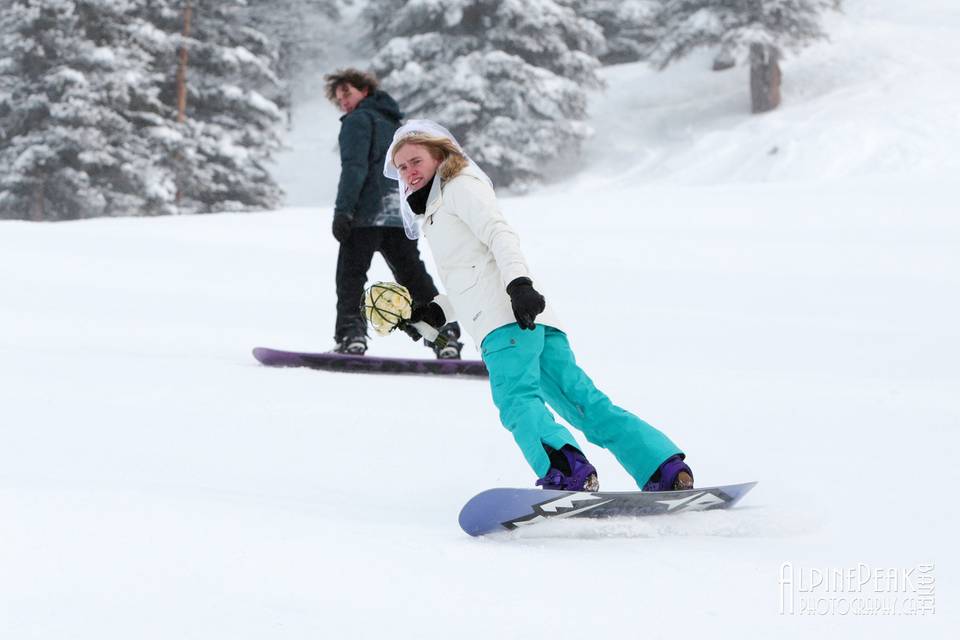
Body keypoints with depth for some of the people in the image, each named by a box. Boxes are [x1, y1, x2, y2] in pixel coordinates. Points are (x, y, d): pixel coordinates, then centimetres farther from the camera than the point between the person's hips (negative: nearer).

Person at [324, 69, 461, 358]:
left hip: (369, 212, -8)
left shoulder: (358, 120, 0)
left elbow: (354, 167, -13)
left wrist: (343, 210, -18)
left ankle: (351, 334, -19)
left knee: (351, 275, -5)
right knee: (415, 278, 10)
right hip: (402, 214, 8)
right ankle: (445, 332, 2)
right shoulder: (393, 124, 27)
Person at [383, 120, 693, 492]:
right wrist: (435, 313, 21)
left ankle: (566, 472, -51)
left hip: (506, 320, -9)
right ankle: (667, 470, -11)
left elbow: (499, 234, -7)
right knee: (587, 403, 0)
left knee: (516, 399, -29)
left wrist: (519, 283, -23)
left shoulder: (460, 186, 10)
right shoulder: (434, 214, 37)